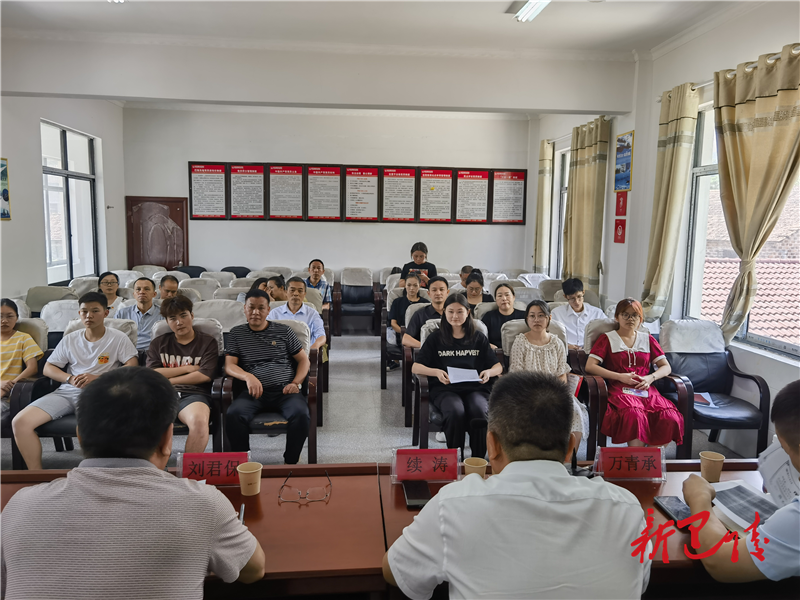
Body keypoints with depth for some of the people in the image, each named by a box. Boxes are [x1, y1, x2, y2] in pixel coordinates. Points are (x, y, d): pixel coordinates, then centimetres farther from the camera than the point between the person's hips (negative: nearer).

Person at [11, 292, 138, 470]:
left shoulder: (118, 338, 7)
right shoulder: (70, 339, 19)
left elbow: (132, 366, -3)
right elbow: (48, 368, 19)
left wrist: (98, 378, -14)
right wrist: (70, 379, -3)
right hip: (66, 392, 5)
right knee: (19, 422, -15)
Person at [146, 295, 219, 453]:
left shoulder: (207, 342, 15)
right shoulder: (158, 344, 24)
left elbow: (205, 375, 1)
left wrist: (168, 380, 4)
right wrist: (187, 368, 4)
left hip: (193, 394, -2)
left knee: (199, 421, -38)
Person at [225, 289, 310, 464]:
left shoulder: (283, 331, 14)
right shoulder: (237, 333, 16)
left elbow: (304, 360, 16)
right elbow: (229, 365, 7)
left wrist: (296, 383, -3)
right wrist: (248, 377, -15)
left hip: (284, 391, 0)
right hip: (254, 392, 0)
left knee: (301, 414, -32)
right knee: (234, 414, -32)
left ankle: (290, 462, -11)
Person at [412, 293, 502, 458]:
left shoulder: (478, 338, 17)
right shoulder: (436, 338, 13)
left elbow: (498, 366, 16)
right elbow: (415, 367, 6)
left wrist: (489, 372, -9)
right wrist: (436, 372, -14)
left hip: (475, 388, 1)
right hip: (445, 389, -1)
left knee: (478, 411, -34)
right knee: (456, 412, -35)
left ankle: (478, 460, -17)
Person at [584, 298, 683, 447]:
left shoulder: (647, 339, 23)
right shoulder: (607, 339, 13)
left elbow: (666, 367, 19)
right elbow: (590, 366, 1)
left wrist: (650, 378, -3)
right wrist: (621, 376, -7)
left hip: (646, 390, 3)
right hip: (619, 390, -3)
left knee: (669, 418, -29)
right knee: (634, 414, -38)